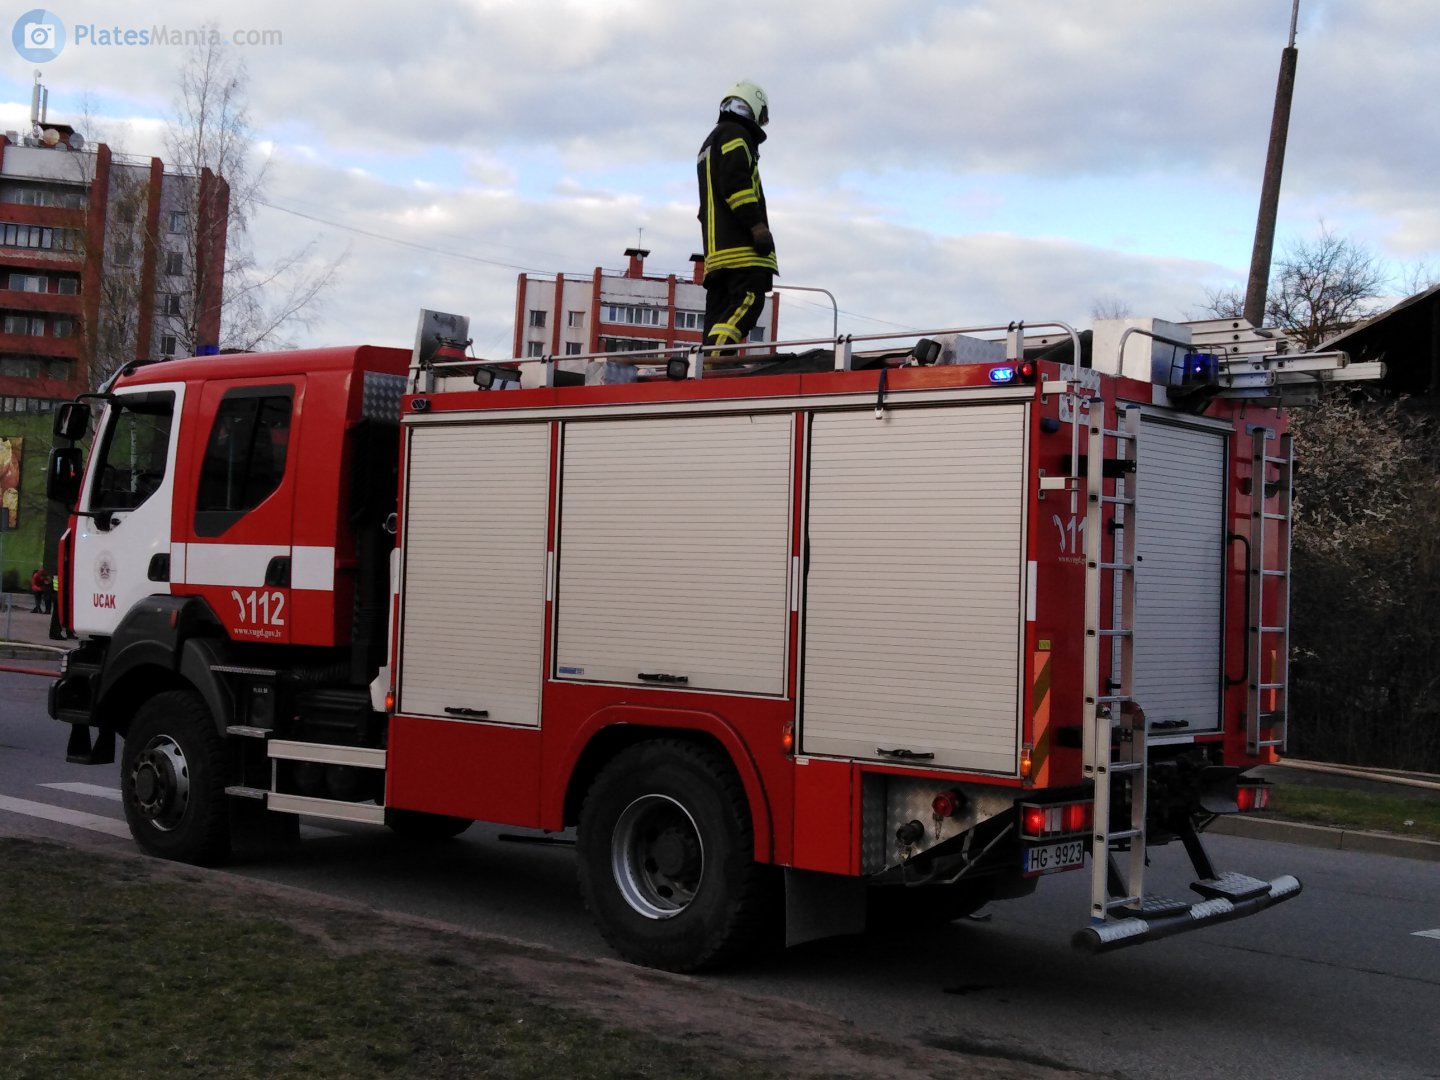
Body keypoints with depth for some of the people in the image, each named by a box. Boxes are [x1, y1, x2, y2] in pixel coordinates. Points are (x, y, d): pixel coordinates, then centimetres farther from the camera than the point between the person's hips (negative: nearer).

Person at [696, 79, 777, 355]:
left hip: (716, 247, 10)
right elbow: (736, 183, -15)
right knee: (748, 300, -20)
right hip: (740, 247, -10)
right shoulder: (736, 134, 1)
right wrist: (758, 226, -18)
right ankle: (711, 362, -34)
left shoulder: (710, 143, 32)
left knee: (720, 311, 4)